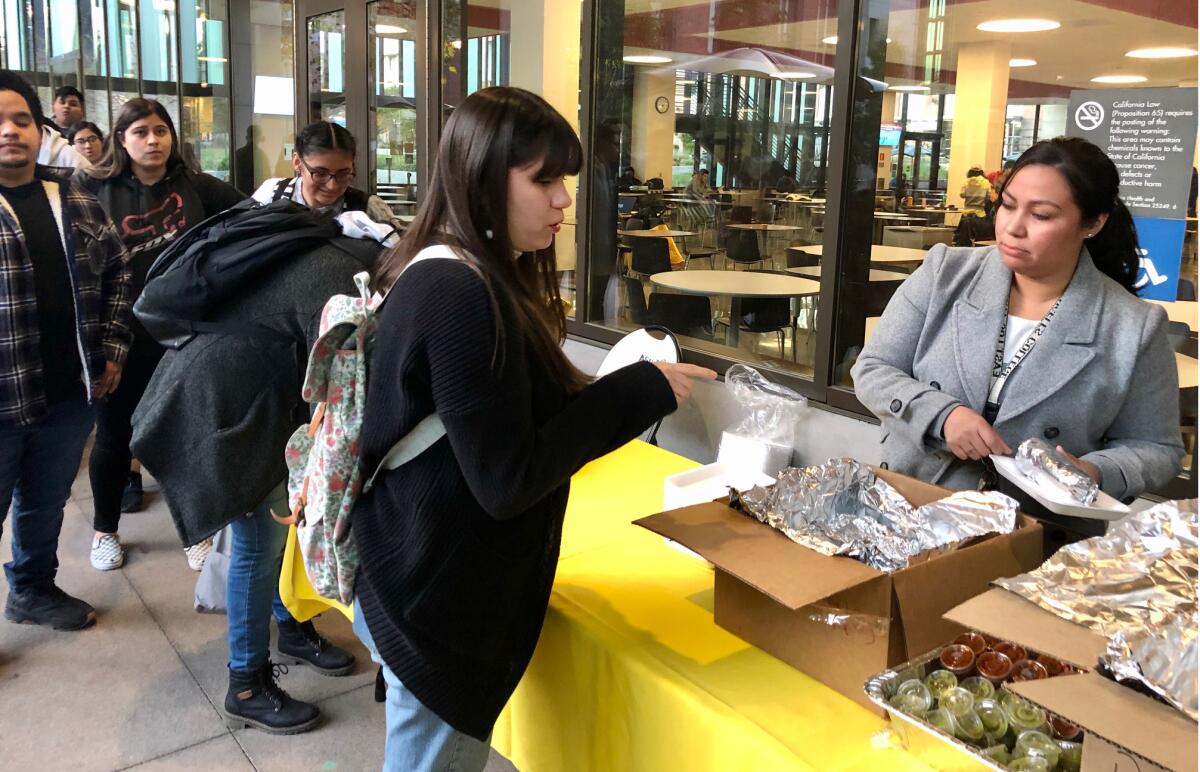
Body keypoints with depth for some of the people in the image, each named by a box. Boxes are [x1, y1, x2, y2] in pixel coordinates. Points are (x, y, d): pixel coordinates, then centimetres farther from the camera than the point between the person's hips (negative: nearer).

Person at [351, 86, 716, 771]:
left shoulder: (442, 275, 5)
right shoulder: (462, 298, -26)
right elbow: (508, 480, -26)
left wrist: (624, 394, 2)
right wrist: (637, 392, -20)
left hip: (425, 580, 9)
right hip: (441, 605, -9)